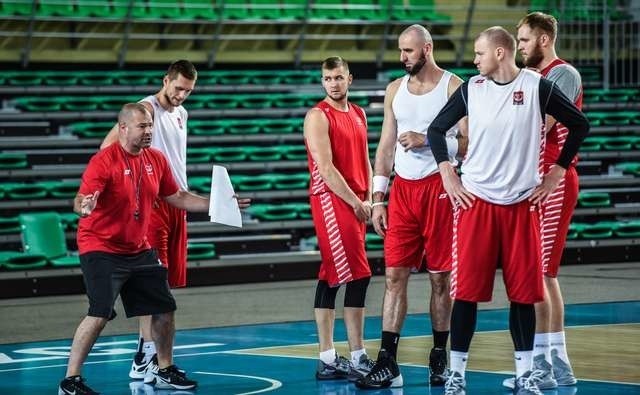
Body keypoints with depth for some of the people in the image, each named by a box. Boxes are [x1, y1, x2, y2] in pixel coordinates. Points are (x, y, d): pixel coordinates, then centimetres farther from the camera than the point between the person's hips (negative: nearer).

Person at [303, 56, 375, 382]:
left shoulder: (358, 114, 15)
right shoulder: (318, 116, -9)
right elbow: (325, 168, -15)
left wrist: (368, 199, 5)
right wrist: (355, 202, -14)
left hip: (356, 203, 8)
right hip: (331, 200, -8)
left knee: (332, 278, 9)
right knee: (358, 275, -12)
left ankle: (328, 360, 11)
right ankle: (357, 358, -9)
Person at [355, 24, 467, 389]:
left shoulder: (454, 87, -4)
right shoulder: (395, 89, 10)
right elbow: (386, 147, 12)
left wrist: (428, 140, -19)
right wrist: (378, 199, 7)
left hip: (438, 188, -4)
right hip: (402, 189, 4)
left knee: (441, 276, 3)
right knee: (395, 274, -2)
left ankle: (440, 357, 14)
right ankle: (388, 363, -3)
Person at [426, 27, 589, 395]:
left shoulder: (538, 87, -3)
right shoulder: (471, 88, 2)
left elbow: (580, 124, 5)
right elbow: (437, 129, 12)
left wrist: (557, 172, 2)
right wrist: (447, 174, 3)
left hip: (523, 202, -1)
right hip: (476, 200, 1)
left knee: (523, 291, 3)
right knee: (466, 289, -3)